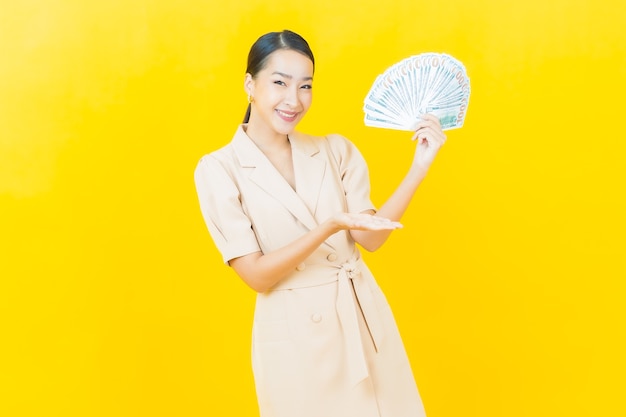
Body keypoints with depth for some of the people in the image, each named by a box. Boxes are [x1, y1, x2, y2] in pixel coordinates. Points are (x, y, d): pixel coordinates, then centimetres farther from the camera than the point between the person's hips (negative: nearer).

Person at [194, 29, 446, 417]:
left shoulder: (336, 150, 2)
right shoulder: (218, 170, -9)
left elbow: (370, 237, -5)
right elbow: (257, 275, -13)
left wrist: (420, 166, -13)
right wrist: (330, 228, -26)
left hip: (363, 318, 3)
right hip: (293, 335, -3)